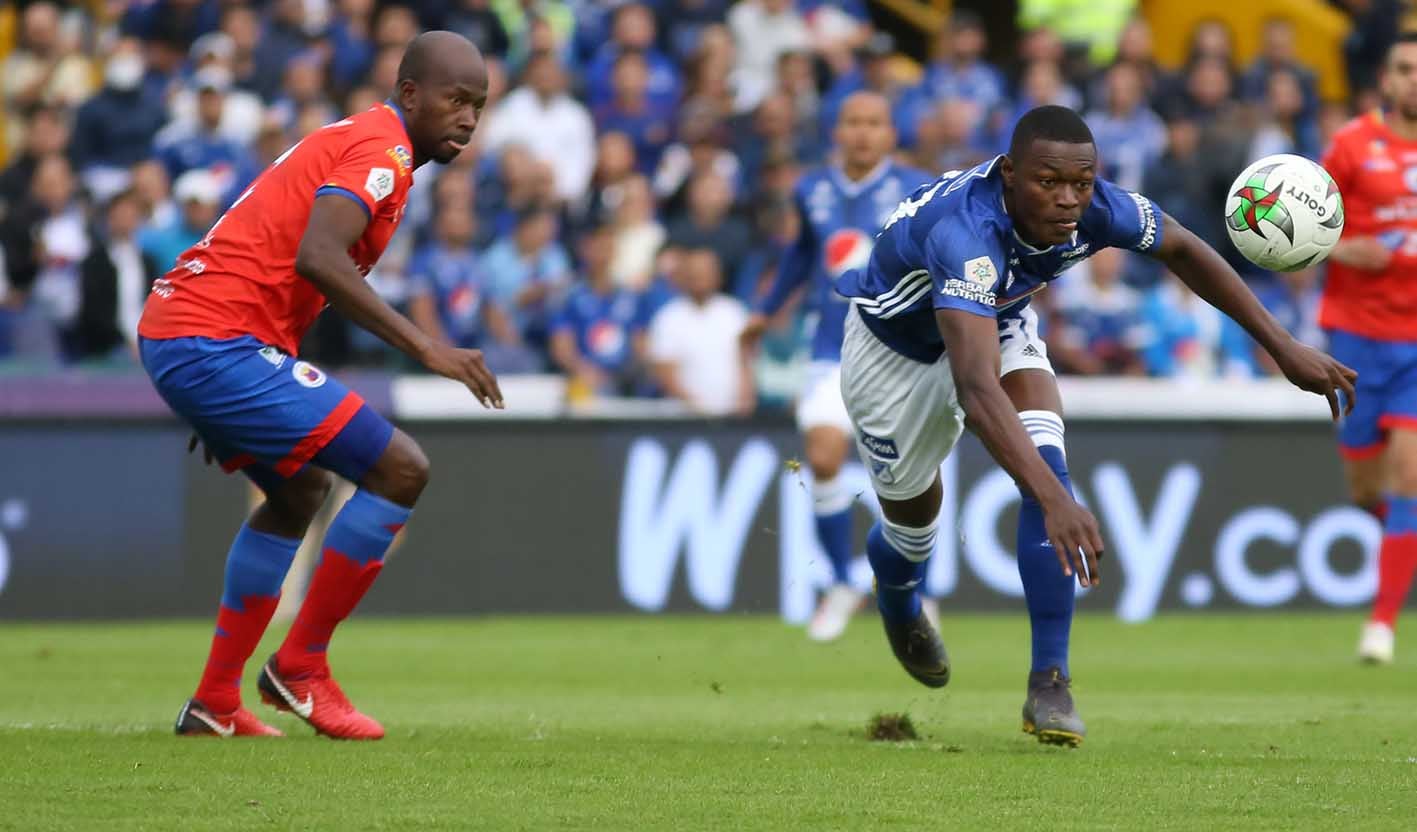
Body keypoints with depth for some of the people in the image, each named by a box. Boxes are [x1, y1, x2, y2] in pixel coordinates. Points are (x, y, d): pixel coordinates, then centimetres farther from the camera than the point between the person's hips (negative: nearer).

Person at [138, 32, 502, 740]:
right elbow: (317, 258, -27)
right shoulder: (382, 152, -10)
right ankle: (301, 667, 1)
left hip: (172, 340, 11)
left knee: (300, 491, 29)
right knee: (400, 470, -10)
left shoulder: (350, 140, 21)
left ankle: (215, 702, 28)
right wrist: (427, 349, -29)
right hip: (218, 344, -11)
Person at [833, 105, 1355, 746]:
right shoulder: (968, 231, -47)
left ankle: (1049, 683, -19)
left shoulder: (1098, 210, -29)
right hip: (894, 349, -4)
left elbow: (1183, 249, -5)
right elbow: (976, 388, -57)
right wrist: (1056, 504, -67)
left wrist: (1283, 347, -5)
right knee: (913, 516, 11)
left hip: (998, 324, 4)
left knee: (1045, 464, -21)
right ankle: (896, 596, 50)